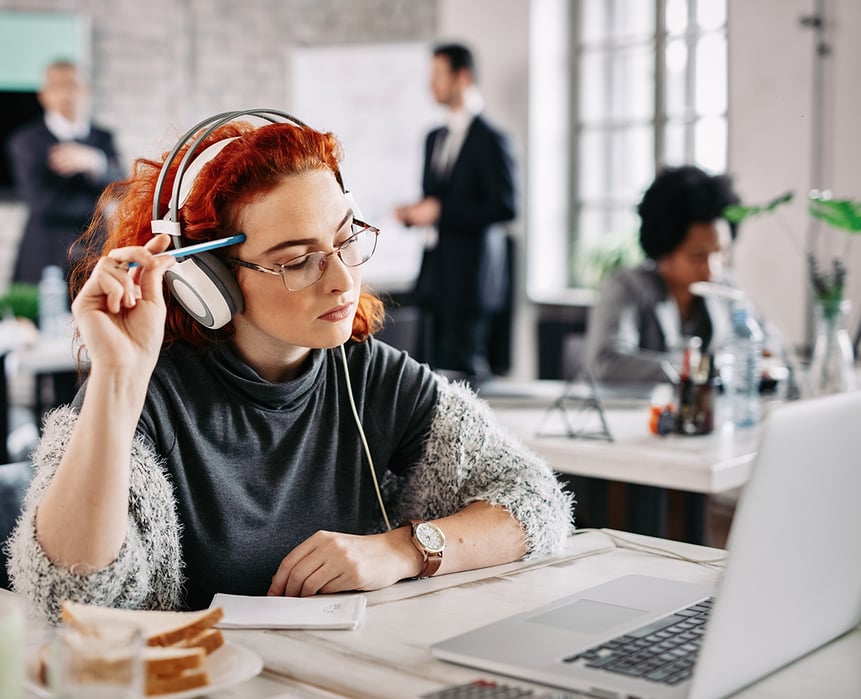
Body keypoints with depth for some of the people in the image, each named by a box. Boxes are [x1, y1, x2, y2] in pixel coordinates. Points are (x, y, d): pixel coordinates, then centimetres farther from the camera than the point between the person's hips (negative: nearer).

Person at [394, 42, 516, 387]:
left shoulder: (489, 139, -7)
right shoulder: (435, 138, 17)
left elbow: (505, 206, -15)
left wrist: (440, 211, -17)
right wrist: (413, 213, 2)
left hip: (469, 277, -8)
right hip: (435, 274, 8)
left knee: (461, 366, -6)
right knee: (430, 367, 6)